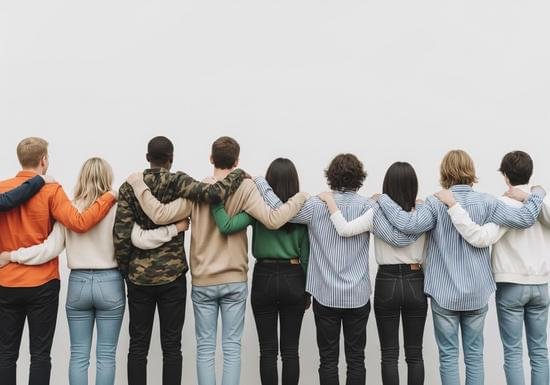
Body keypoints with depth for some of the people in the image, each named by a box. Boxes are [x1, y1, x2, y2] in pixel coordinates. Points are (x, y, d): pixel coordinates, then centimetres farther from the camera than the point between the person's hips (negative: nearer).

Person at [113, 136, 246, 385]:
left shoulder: (129, 186, 0)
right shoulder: (178, 182, -7)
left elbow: (120, 235, -5)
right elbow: (214, 193, -22)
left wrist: (124, 270, 6)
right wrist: (238, 174, -5)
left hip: (139, 276, 2)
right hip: (172, 275, -2)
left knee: (138, 346, 10)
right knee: (171, 346, 6)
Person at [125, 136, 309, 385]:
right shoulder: (245, 188, -9)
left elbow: (160, 215, -14)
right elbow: (272, 220, -17)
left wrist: (138, 185, -2)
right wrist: (299, 199, -3)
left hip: (202, 282, 1)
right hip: (235, 281, 0)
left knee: (205, 348, 9)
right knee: (232, 347, 8)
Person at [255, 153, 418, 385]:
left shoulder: (316, 205, -8)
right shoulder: (367, 207, -8)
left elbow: (277, 210, -9)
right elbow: (399, 238, -13)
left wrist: (260, 182, 3)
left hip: (325, 296, 0)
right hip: (358, 296, 0)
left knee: (328, 359, 8)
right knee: (356, 359, 9)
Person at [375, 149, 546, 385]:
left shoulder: (436, 203, -12)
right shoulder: (485, 202, -5)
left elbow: (408, 225, -26)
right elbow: (524, 218, -6)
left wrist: (383, 199, -13)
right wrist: (538, 194, 12)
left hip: (445, 293, -2)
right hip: (477, 293, 3)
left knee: (448, 356, 7)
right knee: (474, 355, 13)